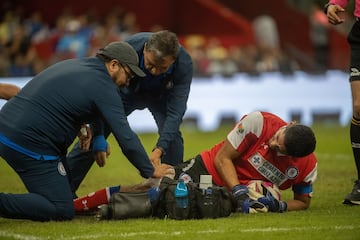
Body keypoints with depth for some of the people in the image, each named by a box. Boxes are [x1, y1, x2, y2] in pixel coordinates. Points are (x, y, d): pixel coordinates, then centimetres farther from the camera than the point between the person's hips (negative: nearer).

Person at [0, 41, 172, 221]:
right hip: (29, 144, -9)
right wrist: (150, 171, 2)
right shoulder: (103, 85, -8)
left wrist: (98, 140, 20)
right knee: (63, 211, -9)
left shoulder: (72, 65, 17)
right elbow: (126, 138, -8)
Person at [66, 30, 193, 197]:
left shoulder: (184, 64, -37)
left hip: (160, 96, 0)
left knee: (171, 135, -21)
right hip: (129, 90, 0)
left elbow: (175, 111, -35)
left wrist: (159, 150, -47)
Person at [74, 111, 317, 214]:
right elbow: (223, 158, -14)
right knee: (149, 189, -14)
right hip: (206, 169, -2)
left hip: (224, 198, 2)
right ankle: (73, 204, -2)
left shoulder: (307, 167, -15)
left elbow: (303, 201, 3)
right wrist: (239, 192, -26)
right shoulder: (259, 122, -24)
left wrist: (279, 205, -18)